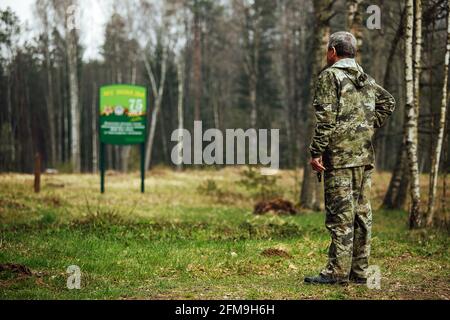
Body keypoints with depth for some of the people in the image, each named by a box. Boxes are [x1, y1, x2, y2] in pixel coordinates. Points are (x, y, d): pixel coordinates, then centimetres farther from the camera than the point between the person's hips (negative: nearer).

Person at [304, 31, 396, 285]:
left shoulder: (331, 76, -6)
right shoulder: (366, 78, 16)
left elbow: (326, 118, -14)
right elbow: (389, 102, 21)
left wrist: (316, 152, -13)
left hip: (340, 154, -7)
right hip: (365, 155, 7)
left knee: (340, 213, -7)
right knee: (361, 212, 9)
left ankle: (338, 271, -8)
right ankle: (360, 271, 12)